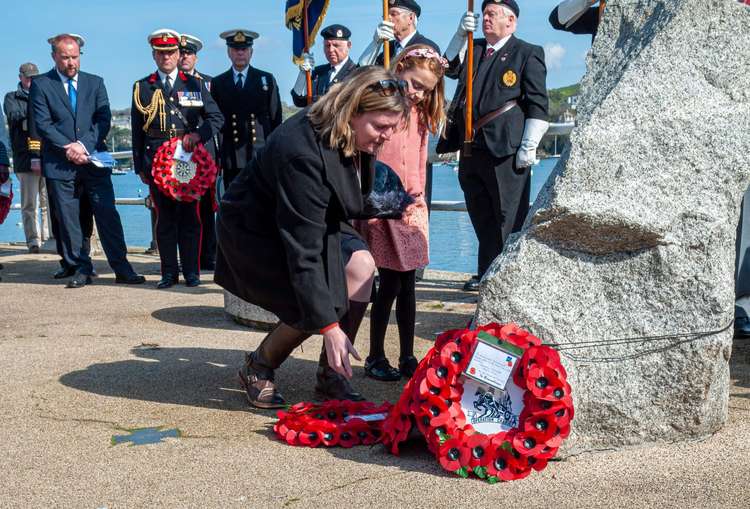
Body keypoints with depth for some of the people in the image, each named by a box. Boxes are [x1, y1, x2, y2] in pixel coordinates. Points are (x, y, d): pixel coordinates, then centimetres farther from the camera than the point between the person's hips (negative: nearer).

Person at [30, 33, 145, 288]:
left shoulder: (95, 82, 12)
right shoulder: (41, 84, 5)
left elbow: (104, 119, 4)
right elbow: (43, 124, -3)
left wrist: (83, 145, -10)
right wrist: (68, 147, -13)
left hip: (93, 160, 1)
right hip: (60, 164, -1)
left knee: (108, 215, -1)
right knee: (67, 220, 2)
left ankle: (122, 269, 3)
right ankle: (81, 269, 12)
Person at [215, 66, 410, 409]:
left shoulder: (357, 138, -10)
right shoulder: (303, 152, -36)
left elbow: (353, 197, 13)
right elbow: (304, 252, -36)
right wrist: (329, 327, -35)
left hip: (313, 222, 8)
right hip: (255, 231, -8)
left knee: (363, 264, -15)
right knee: (316, 307, -23)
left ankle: (330, 376, -3)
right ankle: (258, 368, 6)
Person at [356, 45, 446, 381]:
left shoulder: (419, 115, 15)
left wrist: (417, 197, 12)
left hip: (412, 209, 6)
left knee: (408, 284, 8)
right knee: (390, 284, -5)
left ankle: (408, 357, 16)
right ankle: (375, 359, 8)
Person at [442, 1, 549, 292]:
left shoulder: (527, 53, 1)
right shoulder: (473, 48, 20)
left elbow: (538, 104, -5)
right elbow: (450, 68, 4)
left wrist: (529, 147, -12)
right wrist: (461, 34, -4)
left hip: (506, 151, -6)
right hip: (472, 149, 6)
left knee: (508, 220, -3)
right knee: (481, 218, 13)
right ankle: (487, 275, 24)